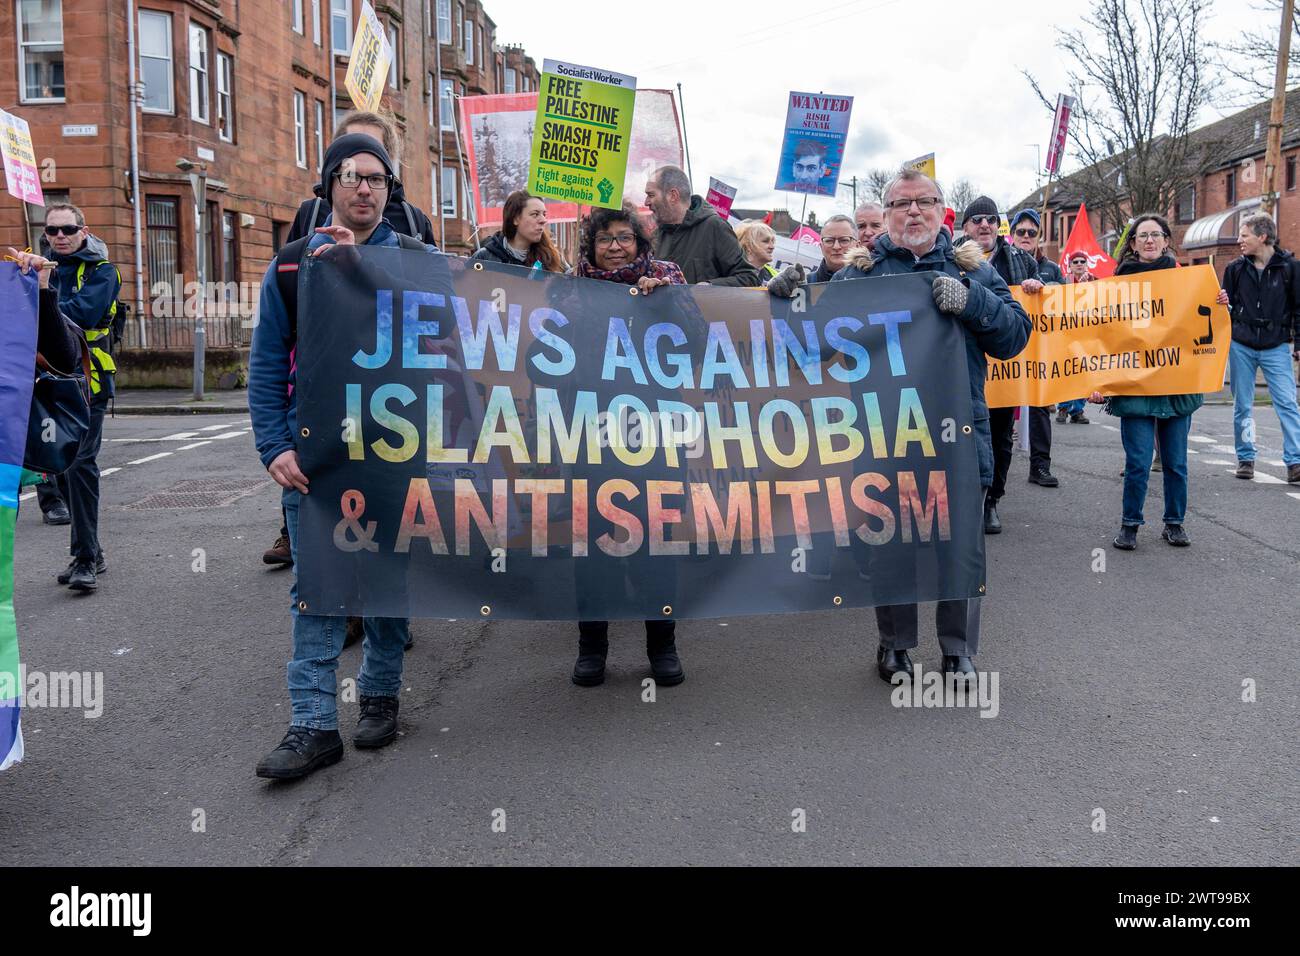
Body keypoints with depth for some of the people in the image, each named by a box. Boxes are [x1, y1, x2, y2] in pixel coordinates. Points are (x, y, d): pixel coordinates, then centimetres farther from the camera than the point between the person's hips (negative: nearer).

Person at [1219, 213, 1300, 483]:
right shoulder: (1235, 268, 3)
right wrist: (1222, 302, -13)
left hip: (1276, 347, -2)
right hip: (1241, 346, 2)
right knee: (1242, 405, 8)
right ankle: (1245, 458, 18)